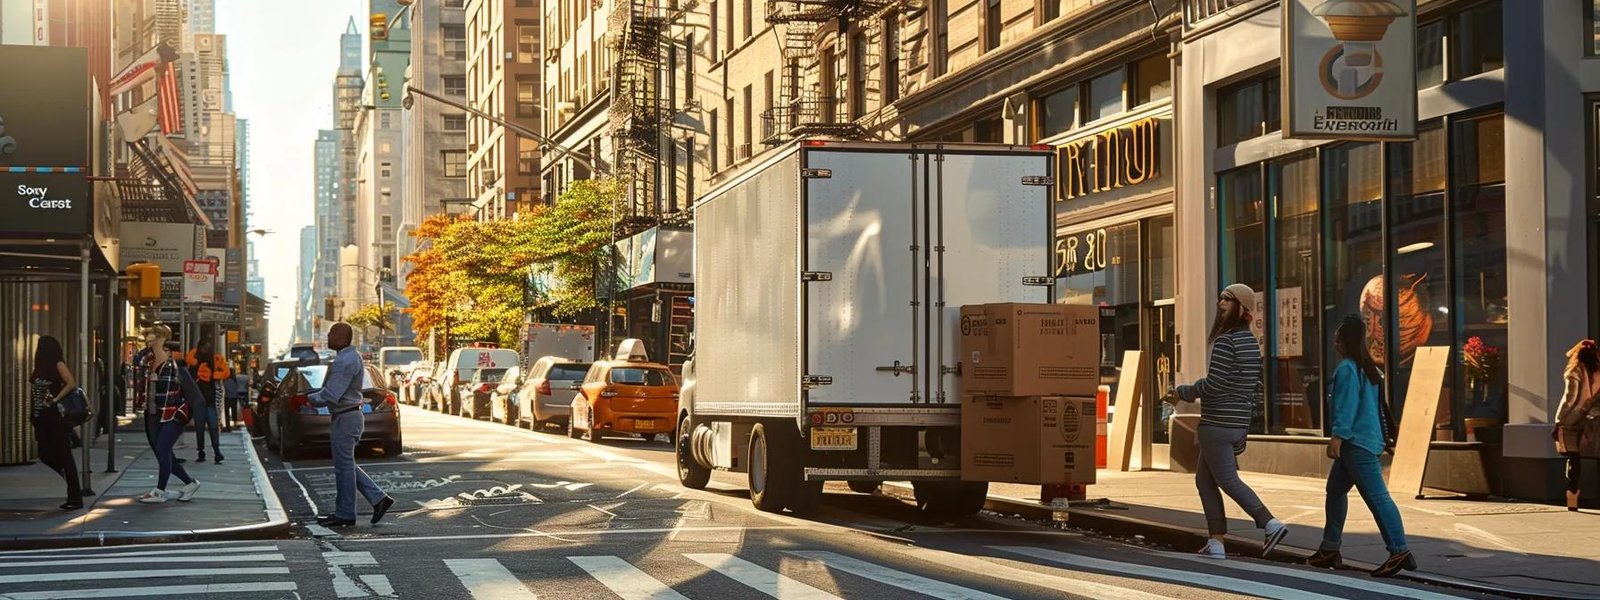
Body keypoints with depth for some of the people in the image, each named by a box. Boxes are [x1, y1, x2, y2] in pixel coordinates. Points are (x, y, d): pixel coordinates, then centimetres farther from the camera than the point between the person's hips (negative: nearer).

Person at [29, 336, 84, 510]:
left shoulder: (58, 365, -7)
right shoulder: (40, 368, 15)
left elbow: (72, 384, -21)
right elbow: (31, 394, 18)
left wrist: (54, 400, -18)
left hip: (58, 416, -8)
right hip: (43, 418, 8)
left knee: (64, 455, -6)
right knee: (45, 455, 6)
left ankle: (75, 498, -3)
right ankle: (74, 487, 20)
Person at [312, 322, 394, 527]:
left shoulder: (344, 362, -20)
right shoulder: (353, 356, 13)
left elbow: (331, 395, -25)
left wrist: (311, 399, -9)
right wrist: (317, 397, 7)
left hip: (345, 418, -10)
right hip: (350, 416, 10)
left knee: (344, 466, -1)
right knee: (346, 465, 16)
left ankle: (344, 514, 7)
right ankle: (378, 498, 13)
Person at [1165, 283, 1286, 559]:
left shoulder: (1226, 341, -16)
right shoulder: (1251, 342, 14)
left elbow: (1213, 383, -19)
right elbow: (1252, 386, 18)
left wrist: (1182, 393, -3)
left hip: (1217, 423, -9)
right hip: (1239, 423, 9)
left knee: (1228, 480, -4)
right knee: (1204, 479, 13)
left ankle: (1271, 524, -10)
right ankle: (1216, 542, 10)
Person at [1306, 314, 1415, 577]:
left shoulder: (1347, 368, -12)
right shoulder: (1367, 368, 16)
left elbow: (1347, 405, -20)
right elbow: (1376, 405, 20)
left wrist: (1337, 436, -20)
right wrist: (1381, 439, 24)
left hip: (1356, 443, -10)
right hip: (1370, 439, 10)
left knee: (1377, 496, -13)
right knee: (1335, 491, 17)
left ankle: (1400, 552, -18)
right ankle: (1329, 550, 22)